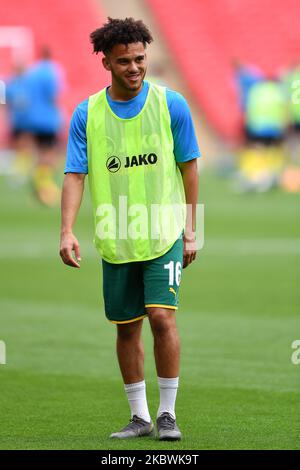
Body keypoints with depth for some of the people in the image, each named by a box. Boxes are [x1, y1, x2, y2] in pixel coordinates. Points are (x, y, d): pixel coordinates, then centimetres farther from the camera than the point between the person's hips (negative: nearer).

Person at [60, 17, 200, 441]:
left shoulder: (171, 104, -3)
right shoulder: (87, 114, 0)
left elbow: (188, 167, 3)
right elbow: (75, 175, -3)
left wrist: (190, 229, 1)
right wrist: (67, 232, -15)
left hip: (164, 234, -2)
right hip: (115, 240, 2)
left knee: (162, 317, -14)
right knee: (127, 327, 7)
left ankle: (168, 413, -2)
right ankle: (140, 417, 18)